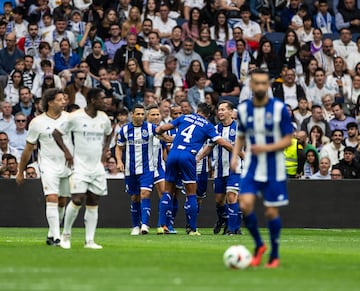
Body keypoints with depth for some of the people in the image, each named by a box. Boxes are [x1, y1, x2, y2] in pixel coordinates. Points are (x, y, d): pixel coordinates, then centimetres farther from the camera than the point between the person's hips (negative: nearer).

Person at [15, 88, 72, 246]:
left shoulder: (68, 117, -1)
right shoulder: (37, 122, -7)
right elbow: (28, 149, 2)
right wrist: (21, 171, 7)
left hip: (68, 165, 4)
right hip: (49, 166, -4)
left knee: (62, 202, 9)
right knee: (52, 198, -17)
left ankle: (51, 234, 23)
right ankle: (56, 237, -20)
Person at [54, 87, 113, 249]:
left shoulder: (104, 118, 7)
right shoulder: (76, 117, -9)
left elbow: (109, 134, 28)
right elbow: (56, 133, -1)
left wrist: (105, 150, 13)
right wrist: (66, 152, -7)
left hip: (97, 167, 5)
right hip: (80, 166, -5)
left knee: (93, 203, 3)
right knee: (77, 200, -15)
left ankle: (89, 240, 5)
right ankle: (66, 235, 4)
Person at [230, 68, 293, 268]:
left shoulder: (279, 108, -8)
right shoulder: (243, 109, 2)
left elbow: (288, 140, -5)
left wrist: (266, 148, -21)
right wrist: (235, 156, -2)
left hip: (274, 169, -2)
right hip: (251, 167, 2)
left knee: (271, 211, 1)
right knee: (245, 204, -17)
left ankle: (274, 255, 18)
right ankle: (258, 245, 5)